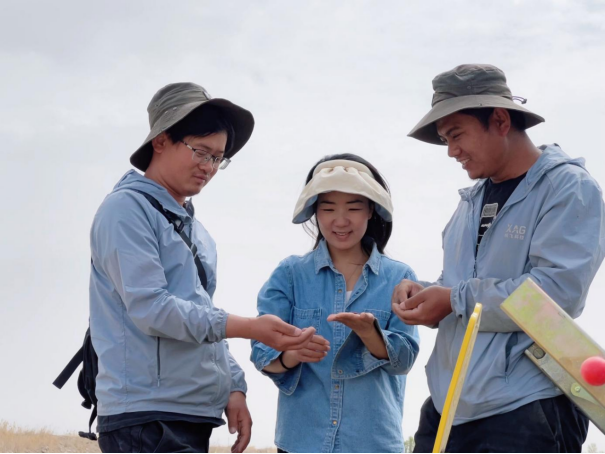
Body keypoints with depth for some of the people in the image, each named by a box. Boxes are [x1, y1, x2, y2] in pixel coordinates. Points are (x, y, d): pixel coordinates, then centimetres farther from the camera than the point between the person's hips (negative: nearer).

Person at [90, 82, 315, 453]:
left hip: (195, 418, 9)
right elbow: (149, 307, -16)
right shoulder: (128, 209, -5)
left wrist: (234, 387, 7)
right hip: (146, 418, -9)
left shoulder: (199, 234, 21)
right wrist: (249, 328, -21)